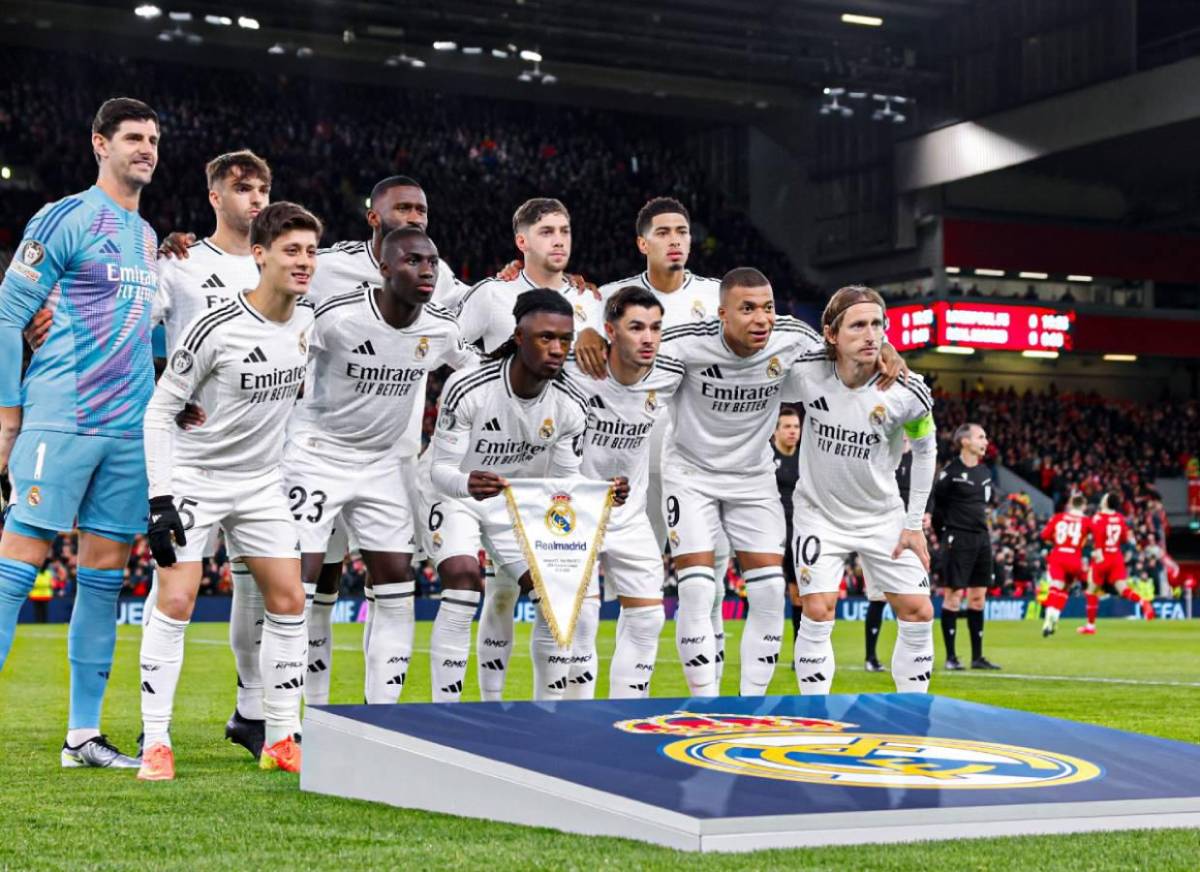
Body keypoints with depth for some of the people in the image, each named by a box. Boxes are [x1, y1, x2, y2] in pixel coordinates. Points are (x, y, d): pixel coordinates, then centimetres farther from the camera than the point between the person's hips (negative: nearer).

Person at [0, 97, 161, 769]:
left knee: (106, 572, 6)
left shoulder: (148, 236, 19)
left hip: (130, 429, 7)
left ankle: (84, 734, 12)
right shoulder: (64, 218, -3)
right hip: (60, 418, -7)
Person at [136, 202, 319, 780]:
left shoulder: (308, 323, -2)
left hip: (262, 483, 6)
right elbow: (159, 411, -15)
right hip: (194, 478, -6)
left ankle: (281, 740, 10)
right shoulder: (215, 329, -20)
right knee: (176, 602, -14)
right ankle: (156, 744, -5)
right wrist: (160, 499, -20)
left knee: (289, 602, 1)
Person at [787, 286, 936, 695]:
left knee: (918, 614, -1)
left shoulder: (907, 391, -18)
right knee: (818, 614, -11)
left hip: (883, 518, 1)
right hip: (819, 512, -1)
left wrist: (915, 524, 0)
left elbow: (925, 449, -1)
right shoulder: (806, 375, -19)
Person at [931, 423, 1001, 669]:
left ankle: (977, 656, 13)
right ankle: (951, 656, 1)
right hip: (959, 540, -7)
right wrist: (945, 533, -3)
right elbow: (936, 504, -6)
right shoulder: (951, 472, -10)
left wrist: (985, 527, 17)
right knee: (953, 595, -4)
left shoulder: (984, 472, 12)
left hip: (981, 539, 7)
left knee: (978, 597, 8)